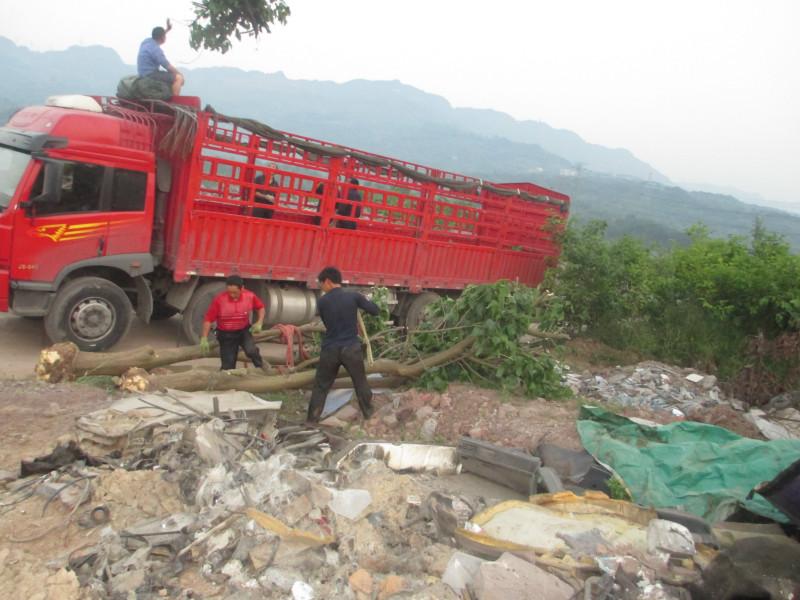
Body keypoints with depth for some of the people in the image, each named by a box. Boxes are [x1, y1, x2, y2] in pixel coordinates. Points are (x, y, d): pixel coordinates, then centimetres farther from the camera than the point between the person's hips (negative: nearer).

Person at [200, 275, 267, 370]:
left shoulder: (250, 296, -14)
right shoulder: (219, 299, -21)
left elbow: (261, 307, 6)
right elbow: (208, 319, -14)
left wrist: (259, 323, -8)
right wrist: (204, 338, -16)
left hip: (244, 331, 1)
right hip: (226, 334, 0)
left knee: (251, 350, -26)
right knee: (228, 366, 1)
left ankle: (263, 369, -2)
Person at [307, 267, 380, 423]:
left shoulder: (322, 302, -3)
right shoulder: (354, 296, -6)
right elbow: (376, 311, 0)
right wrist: (363, 301, 18)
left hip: (330, 349, 0)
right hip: (351, 348, 0)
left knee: (321, 385, 12)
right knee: (361, 382, 17)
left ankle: (312, 419, 14)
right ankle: (369, 413, 26)